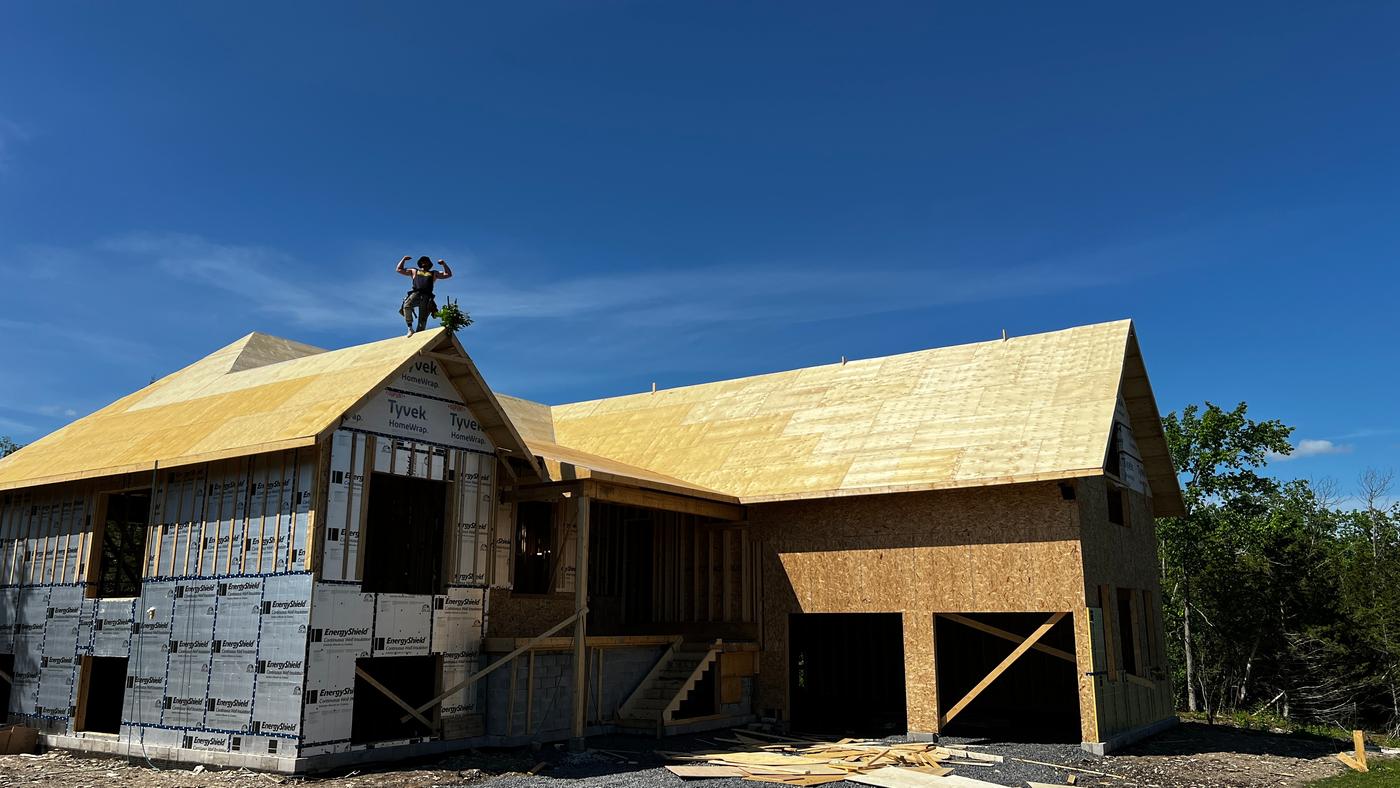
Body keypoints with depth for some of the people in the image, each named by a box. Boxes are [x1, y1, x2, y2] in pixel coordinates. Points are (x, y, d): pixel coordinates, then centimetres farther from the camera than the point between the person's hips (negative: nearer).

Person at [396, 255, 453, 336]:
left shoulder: (434, 273, 31)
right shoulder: (414, 271, 32)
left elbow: (448, 274, 26)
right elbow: (399, 269, 32)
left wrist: (444, 264, 16)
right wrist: (404, 259, 25)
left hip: (426, 296, 0)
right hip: (415, 293, 0)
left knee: (423, 319, -13)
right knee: (407, 305, -34)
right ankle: (410, 328, -35)